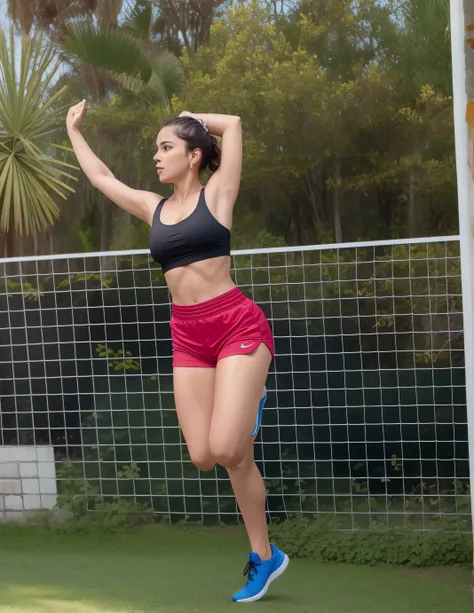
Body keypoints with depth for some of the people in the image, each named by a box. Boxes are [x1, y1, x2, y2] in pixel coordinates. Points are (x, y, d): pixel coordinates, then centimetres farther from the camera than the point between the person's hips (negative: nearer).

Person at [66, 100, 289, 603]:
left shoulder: (217, 194, 0)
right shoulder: (153, 208, 13)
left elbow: (233, 123, -2)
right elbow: (100, 176, 25)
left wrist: (195, 122, 14)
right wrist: (73, 129, 33)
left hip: (237, 325, -5)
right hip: (187, 337, 5)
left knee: (226, 450, -15)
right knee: (203, 457, -4)